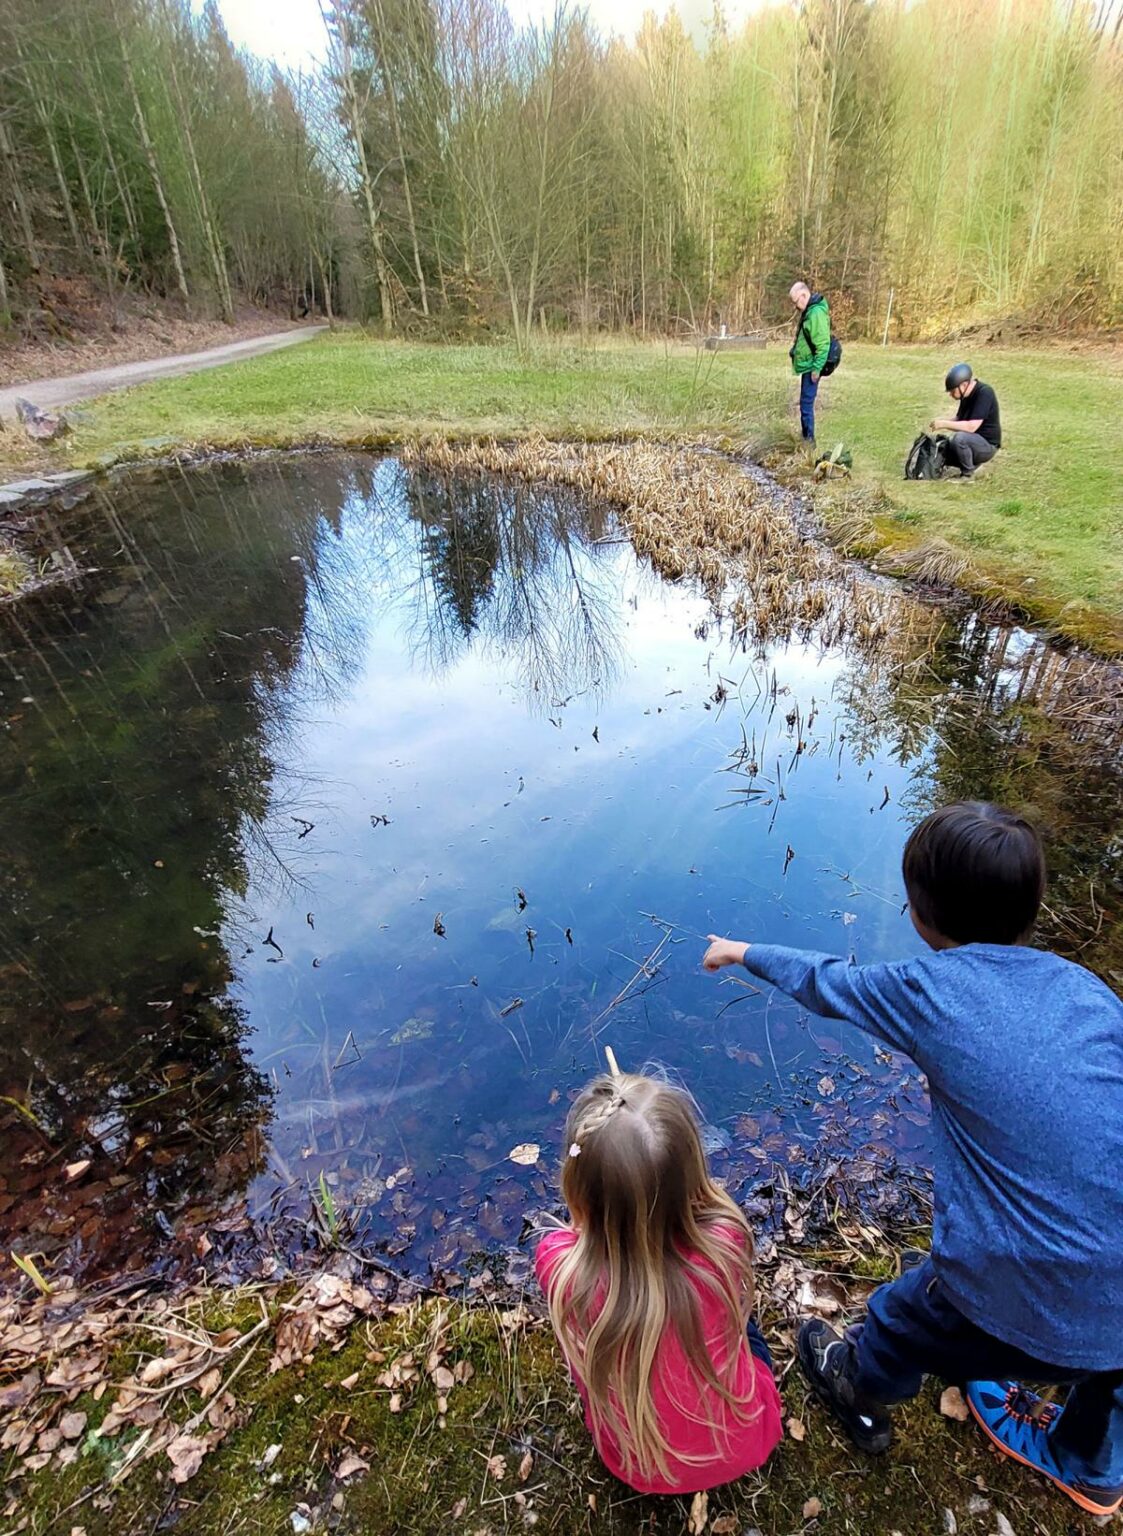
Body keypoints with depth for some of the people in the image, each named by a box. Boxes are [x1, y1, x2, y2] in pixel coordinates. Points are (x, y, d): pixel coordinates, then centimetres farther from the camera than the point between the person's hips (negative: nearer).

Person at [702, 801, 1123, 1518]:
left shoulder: (927, 989, -12)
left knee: (896, 1326, 29)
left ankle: (859, 1393, 61)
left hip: (1017, 1301, -3)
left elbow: (823, 982, 4)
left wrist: (742, 952, 22)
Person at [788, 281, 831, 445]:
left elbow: (823, 344, -23)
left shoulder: (816, 313, -19)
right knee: (805, 403, 14)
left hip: (811, 367, -10)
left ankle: (809, 440, -1)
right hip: (807, 365, 10)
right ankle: (806, 438, 22)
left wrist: (816, 368, -23)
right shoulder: (809, 311, 13)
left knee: (806, 404, -8)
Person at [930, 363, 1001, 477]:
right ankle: (971, 463, 14)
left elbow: (971, 426, -29)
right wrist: (944, 421, -7)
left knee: (959, 438, -36)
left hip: (987, 445, -9)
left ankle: (968, 474, -17)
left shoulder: (984, 393, -22)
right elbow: (959, 421, 12)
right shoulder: (967, 395, 4)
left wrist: (945, 424, -26)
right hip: (972, 441, 9)